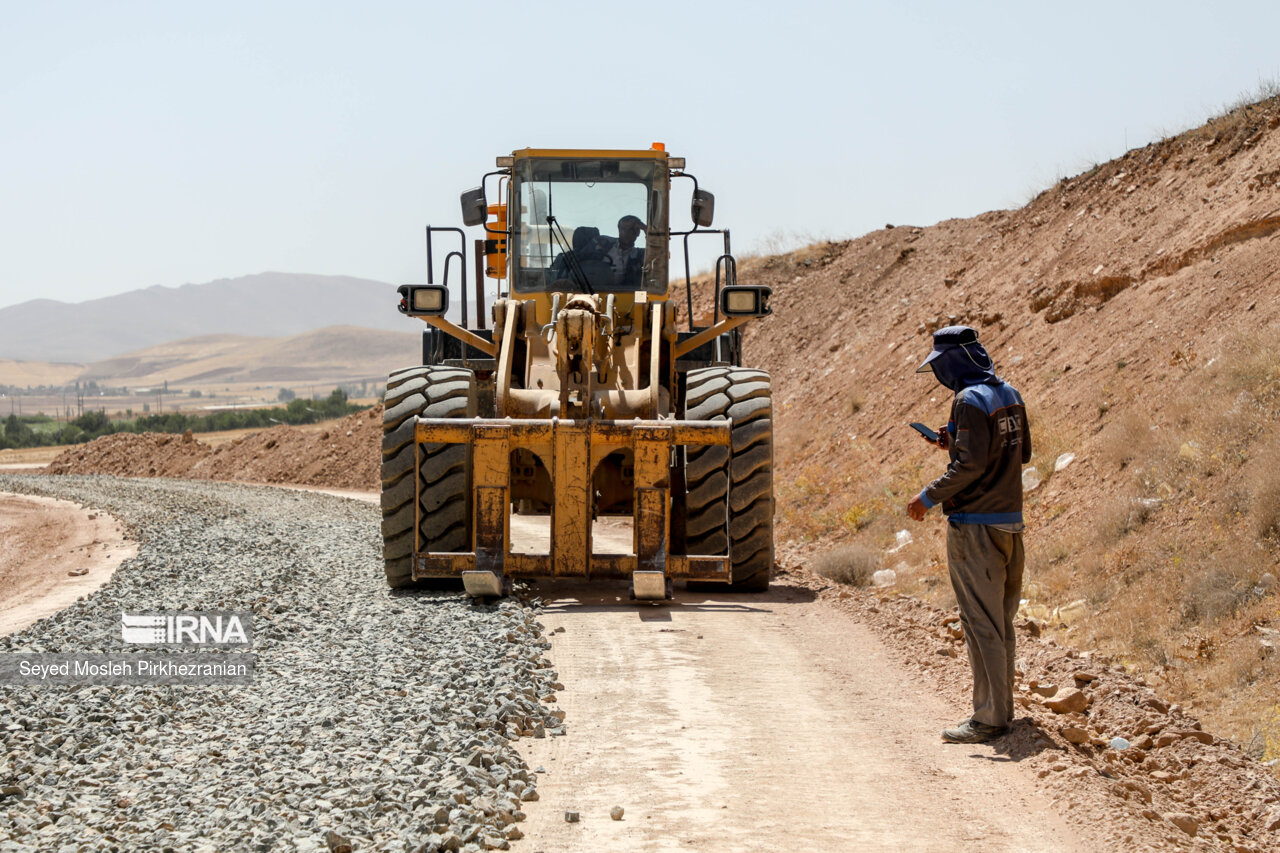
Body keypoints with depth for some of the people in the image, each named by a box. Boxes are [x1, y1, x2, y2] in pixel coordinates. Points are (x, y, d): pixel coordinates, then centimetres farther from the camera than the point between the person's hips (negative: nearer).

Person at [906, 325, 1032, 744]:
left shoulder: (970, 400, -15)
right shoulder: (1009, 395, 12)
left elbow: (970, 465, -22)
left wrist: (929, 497, -12)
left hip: (975, 525, -9)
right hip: (1009, 521, 9)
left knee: (981, 623, -5)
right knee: (1001, 621, 15)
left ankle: (990, 717, -3)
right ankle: (1002, 707, 22)